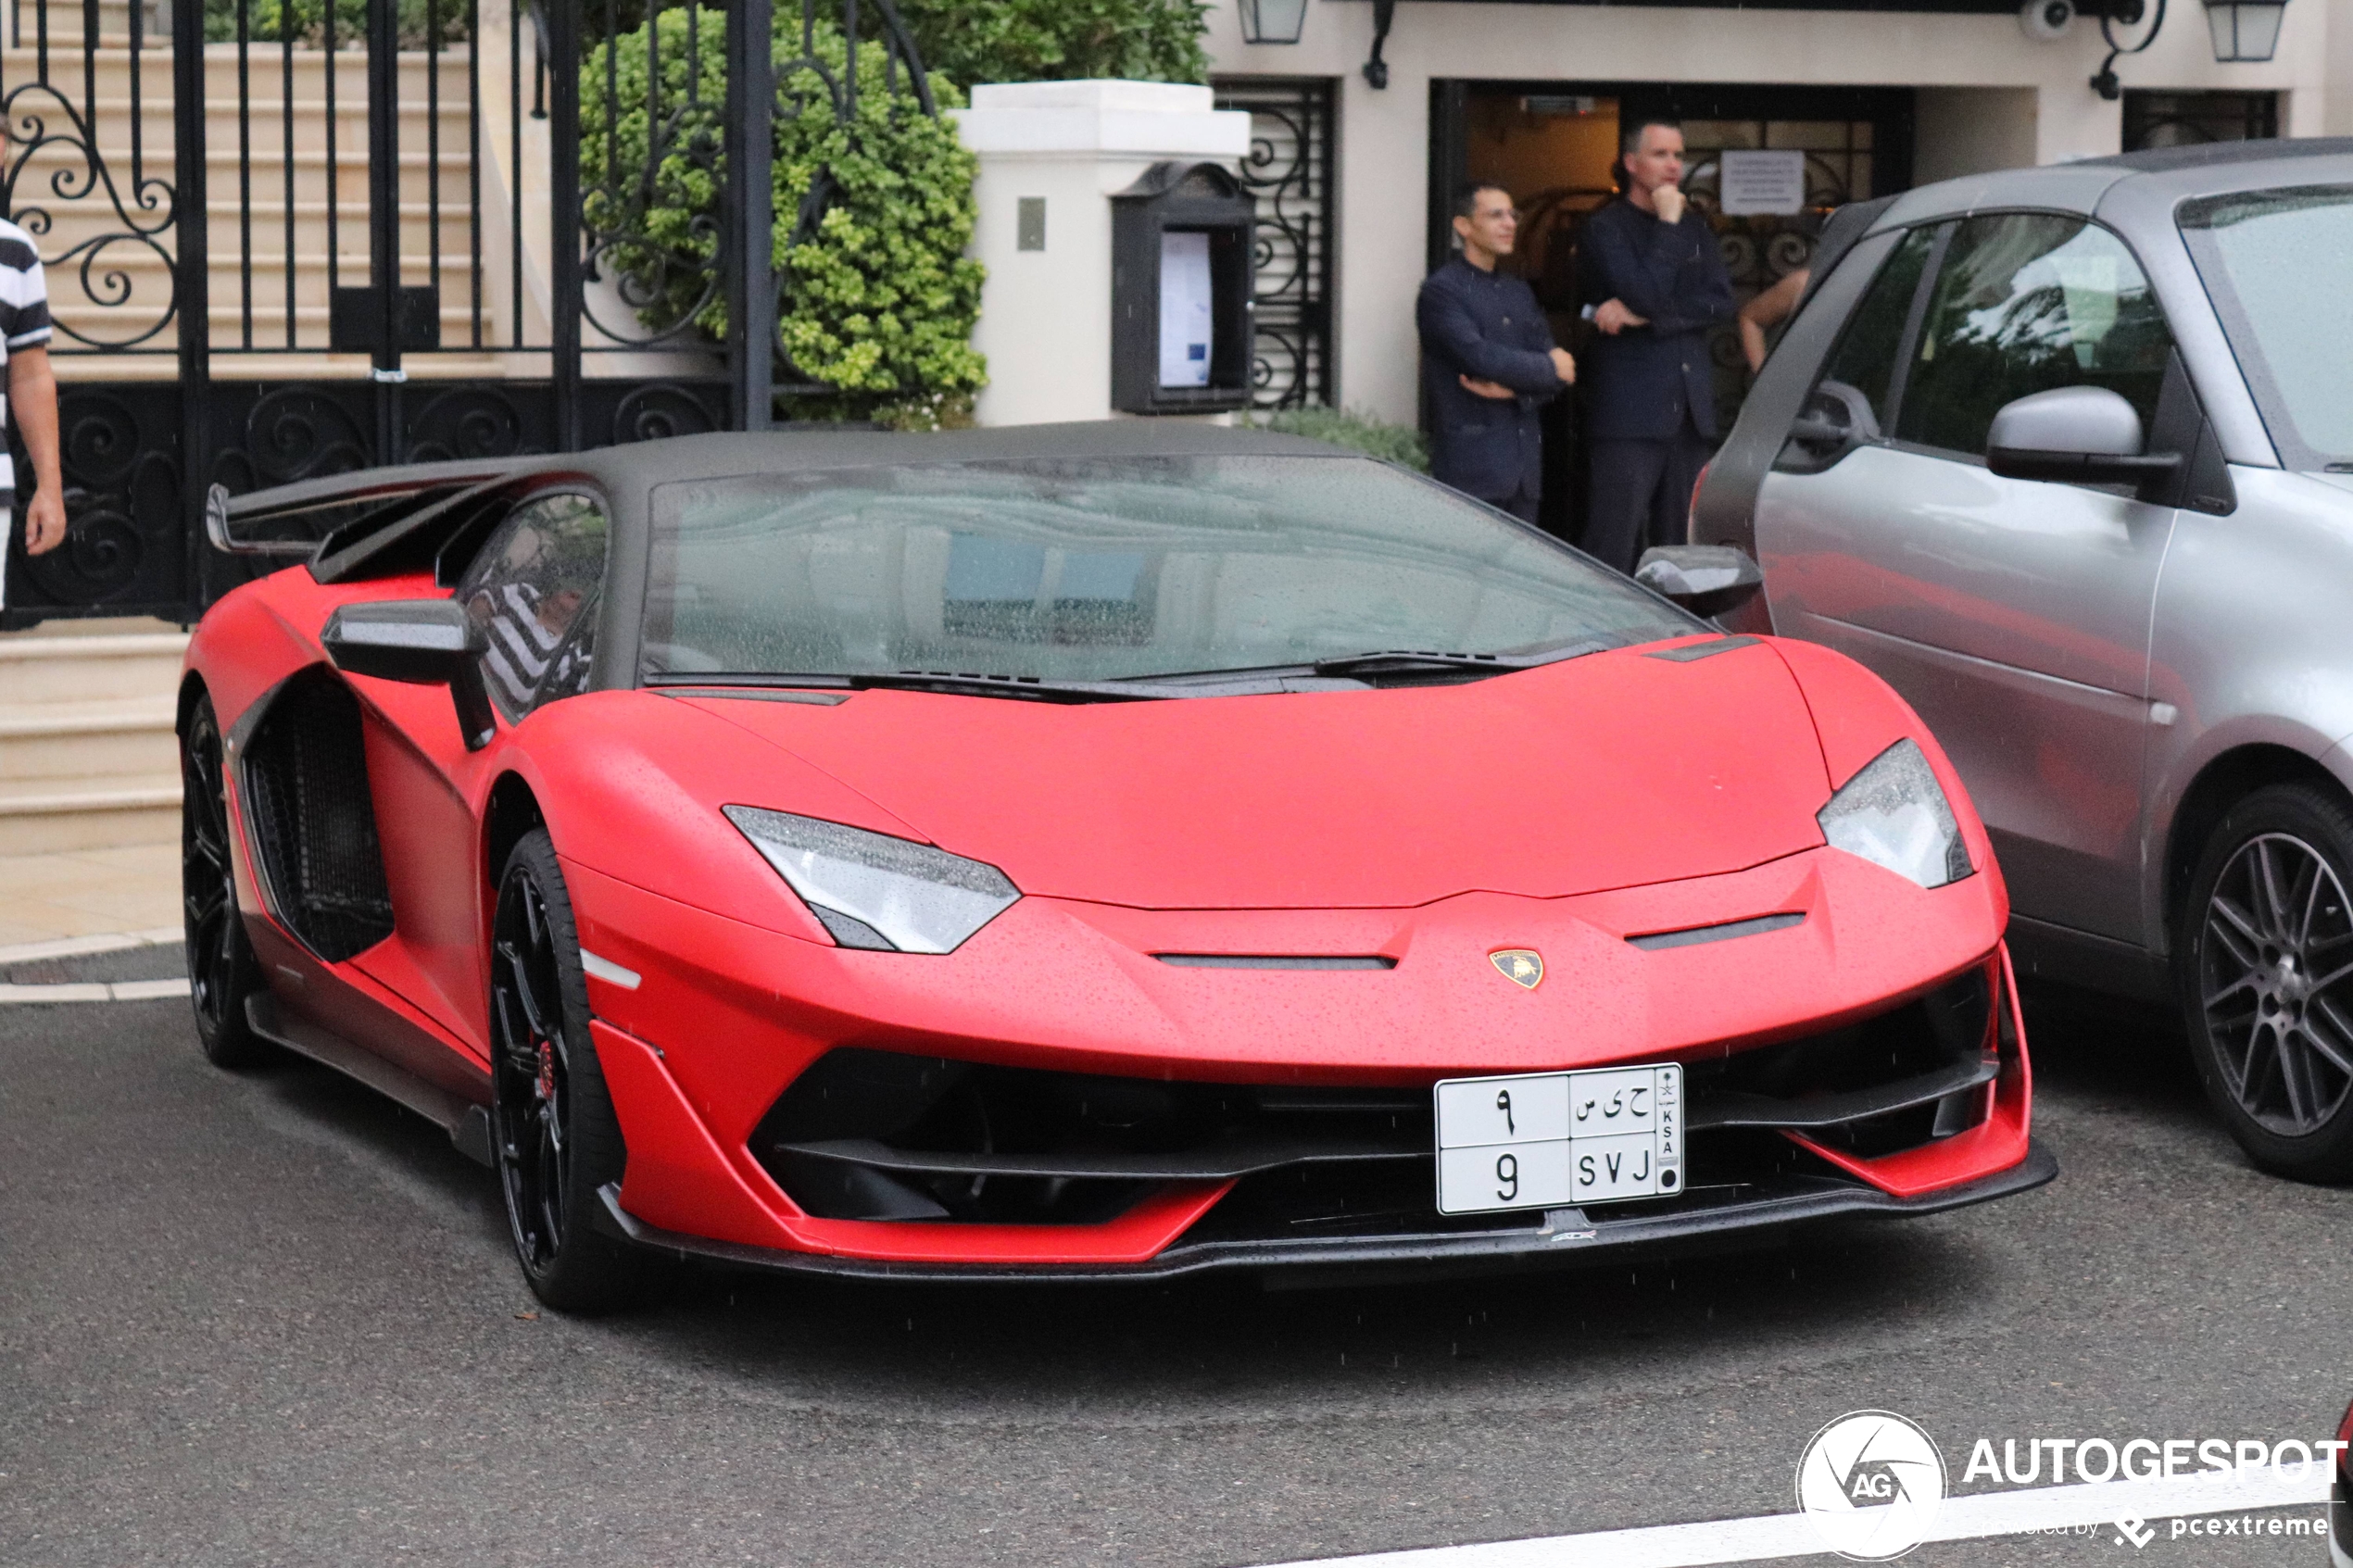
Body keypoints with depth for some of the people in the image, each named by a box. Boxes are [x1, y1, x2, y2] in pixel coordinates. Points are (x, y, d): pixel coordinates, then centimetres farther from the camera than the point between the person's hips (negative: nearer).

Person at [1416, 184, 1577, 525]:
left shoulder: (1519, 291, 20)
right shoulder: (1441, 290, -3)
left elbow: (1562, 374, 11)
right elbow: (1479, 356, -17)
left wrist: (1514, 390, -10)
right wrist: (1549, 367, -3)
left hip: (1524, 468, 7)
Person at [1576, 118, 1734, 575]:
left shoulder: (1695, 228, 18)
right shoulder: (1605, 229, 0)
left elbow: (1721, 302, 3)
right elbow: (1648, 293, -15)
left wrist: (1644, 317, -8)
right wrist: (1667, 225, -7)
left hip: (1691, 412, 6)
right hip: (1629, 414, -6)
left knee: (1682, 547, 5)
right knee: (1613, 546, -9)